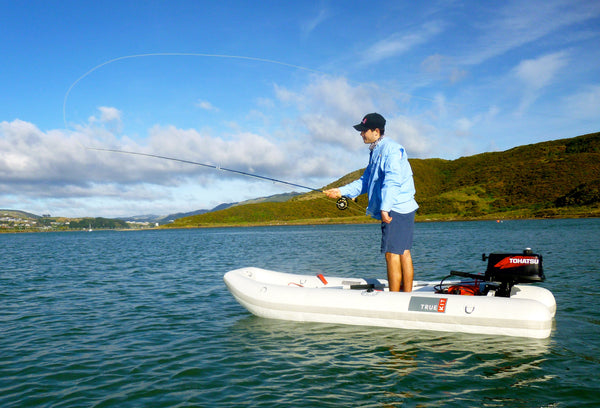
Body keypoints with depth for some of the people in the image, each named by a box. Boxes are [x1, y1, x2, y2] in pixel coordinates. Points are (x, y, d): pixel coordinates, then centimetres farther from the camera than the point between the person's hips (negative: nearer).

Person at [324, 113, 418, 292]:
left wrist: (385, 207, -29)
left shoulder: (391, 149, -11)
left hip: (396, 209, -10)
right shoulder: (376, 152, 21)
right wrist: (341, 191, 13)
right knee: (403, 253, 10)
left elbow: (392, 180, -22)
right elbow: (365, 181, 22)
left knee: (392, 254, -9)